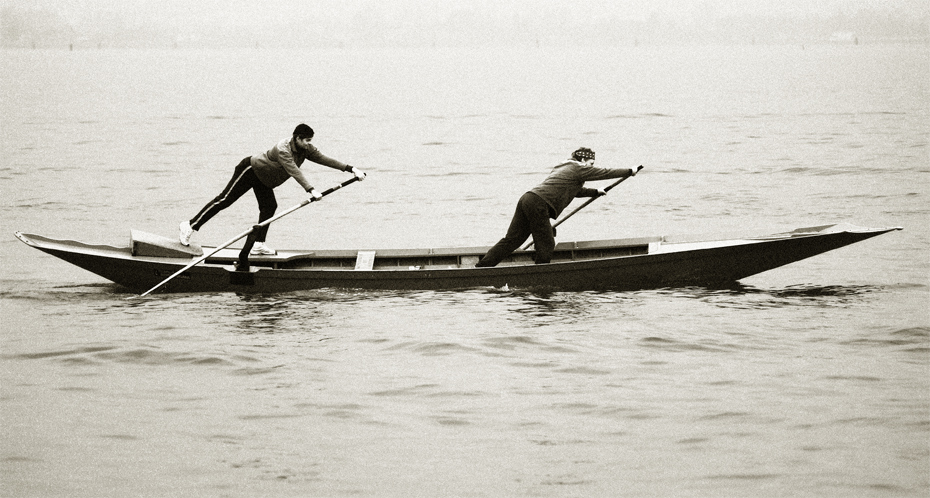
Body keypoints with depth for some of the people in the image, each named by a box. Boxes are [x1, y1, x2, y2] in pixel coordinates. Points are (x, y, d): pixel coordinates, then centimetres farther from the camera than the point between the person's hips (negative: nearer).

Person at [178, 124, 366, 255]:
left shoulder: (306, 150, -8)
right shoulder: (283, 149, -34)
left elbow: (324, 159, -9)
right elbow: (294, 172, -44)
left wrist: (351, 169, -16)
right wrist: (311, 191, -52)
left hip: (263, 179, 9)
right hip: (250, 170, -9)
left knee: (269, 207, -2)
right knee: (224, 200, -10)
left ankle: (258, 245, 2)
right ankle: (190, 226, -8)